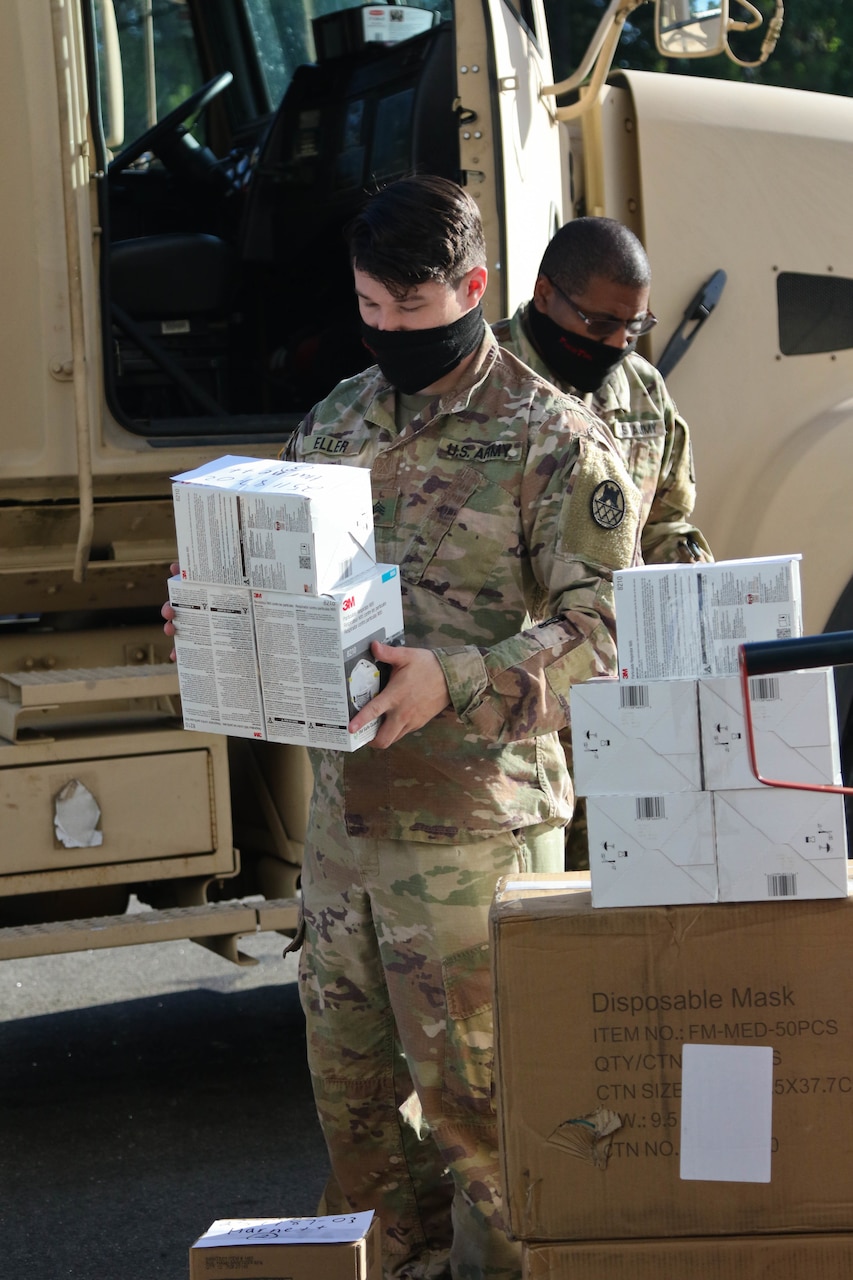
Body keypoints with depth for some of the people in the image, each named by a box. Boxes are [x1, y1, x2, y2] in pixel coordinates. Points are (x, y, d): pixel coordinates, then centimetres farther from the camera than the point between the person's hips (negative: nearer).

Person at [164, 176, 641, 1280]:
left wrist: (455, 683, -25)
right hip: (344, 808, 6)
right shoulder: (334, 424, 12)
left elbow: (603, 627, -12)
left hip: (476, 825, -6)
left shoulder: (552, 440, -7)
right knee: (351, 1083, 13)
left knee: (470, 1091, 0)